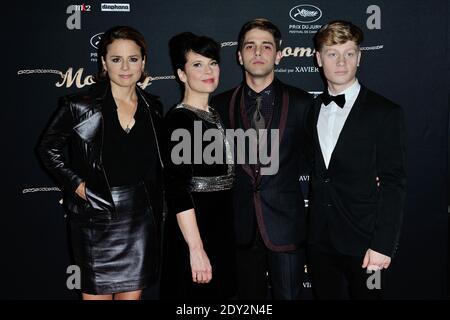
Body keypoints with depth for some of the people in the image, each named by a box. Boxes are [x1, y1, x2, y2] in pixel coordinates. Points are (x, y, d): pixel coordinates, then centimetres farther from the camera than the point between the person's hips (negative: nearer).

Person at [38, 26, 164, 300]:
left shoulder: (153, 107, 5)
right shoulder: (80, 106, -6)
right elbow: (49, 149, 4)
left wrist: (157, 211, 10)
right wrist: (77, 184, -5)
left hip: (141, 217, 3)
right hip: (97, 218, -3)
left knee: (132, 293, 10)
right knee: (97, 292, 6)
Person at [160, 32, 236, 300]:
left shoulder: (216, 115, 10)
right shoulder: (180, 119, -14)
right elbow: (179, 189, -20)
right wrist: (196, 248, -24)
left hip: (222, 229, 8)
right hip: (194, 230, -8)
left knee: (220, 292, 17)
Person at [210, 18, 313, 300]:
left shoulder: (300, 102, -1)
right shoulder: (221, 104, 4)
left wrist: (282, 172, -3)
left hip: (286, 223, -1)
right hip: (241, 224, 2)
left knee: (288, 294, 5)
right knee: (249, 296, 14)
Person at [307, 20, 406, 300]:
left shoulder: (385, 112, -7)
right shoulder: (311, 110, 7)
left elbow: (393, 184, -10)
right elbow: (315, 176, 8)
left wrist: (383, 245, -14)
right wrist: (306, 233, -2)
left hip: (363, 243, -4)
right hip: (319, 242, 4)